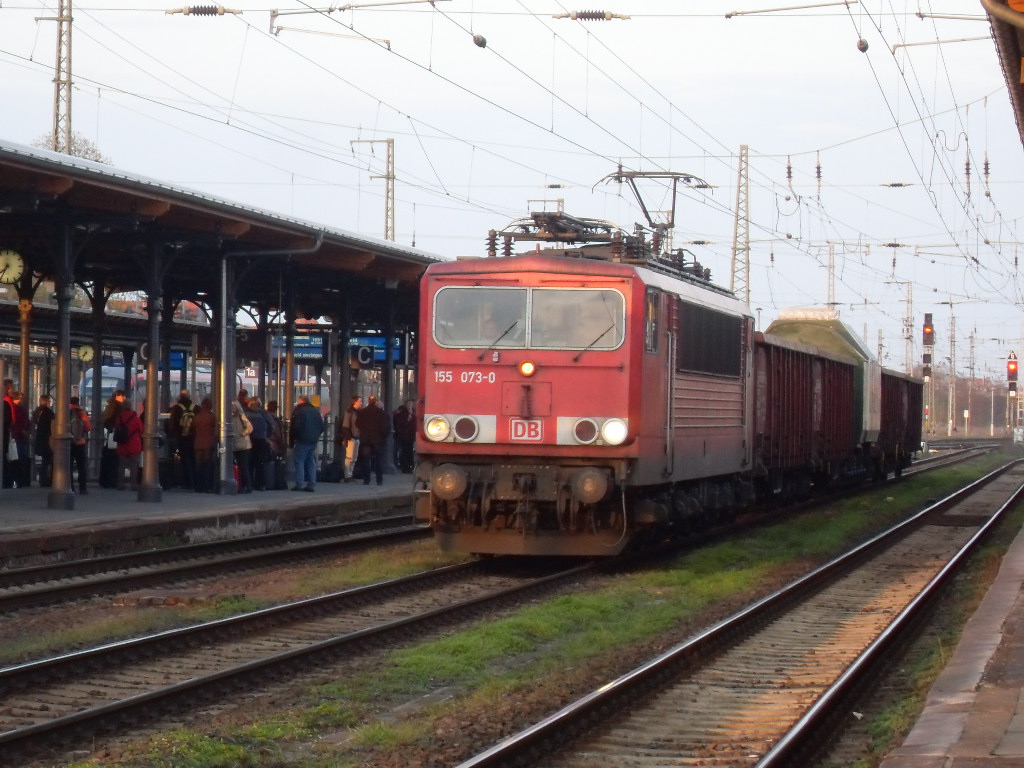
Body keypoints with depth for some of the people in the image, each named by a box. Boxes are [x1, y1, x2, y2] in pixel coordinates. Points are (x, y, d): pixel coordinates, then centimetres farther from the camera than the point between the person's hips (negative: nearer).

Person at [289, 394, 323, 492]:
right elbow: (322, 427, 14)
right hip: (313, 441, 6)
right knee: (311, 462, 10)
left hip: (302, 441, -6)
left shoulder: (298, 411, -8)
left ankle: (299, 484, -10)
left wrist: (291, 440, -5)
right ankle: (311, 485, 8)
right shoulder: (315, 411, 12)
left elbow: (295, 427, -13)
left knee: (299, 462, -3)